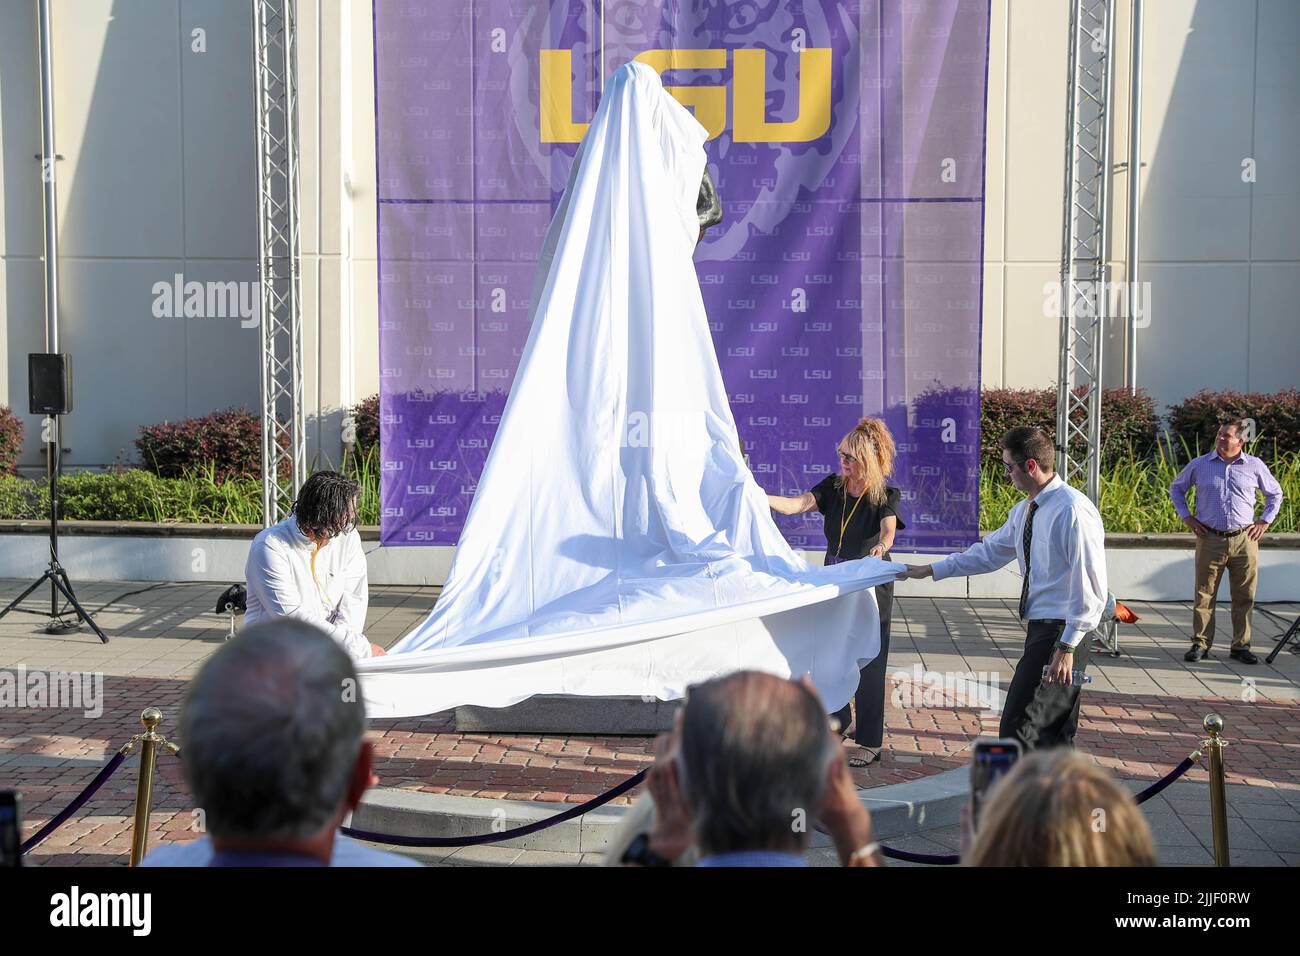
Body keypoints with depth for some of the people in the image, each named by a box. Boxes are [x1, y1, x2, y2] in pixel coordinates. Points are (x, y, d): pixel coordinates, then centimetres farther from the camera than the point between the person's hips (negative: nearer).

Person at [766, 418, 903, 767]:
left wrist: (880, 548, -54)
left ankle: (870, 741, 9)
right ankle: (841, 722, 33)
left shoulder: (885, 496, -12)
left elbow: (888, 529, -32)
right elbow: (795, 505, -14)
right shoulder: (833, 486, -1)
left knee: (869, 662, -1)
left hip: (871, 588, -5)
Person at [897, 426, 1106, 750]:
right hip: (1040, 626, 9)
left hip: (1061, 631, -9)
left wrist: (1067, 647, -21)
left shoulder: (1073, 511, -18)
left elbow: (1090, 587, -20)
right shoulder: (1024, 511, 11)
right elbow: (990, 552, 24)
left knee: (1018, 729, -10)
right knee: (1054, 735, 15)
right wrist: (932, 570, 23)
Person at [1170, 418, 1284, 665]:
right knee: (1204, 594, 0)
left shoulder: (1255, 466, 6)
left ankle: (1241, 646, 12)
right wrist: (1186, 517, 9)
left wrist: (1265, 520, 10)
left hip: (1244, 540, 1)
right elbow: (1176, 488, 19)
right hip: (1210, 540, -1)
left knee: (1244, 596, 4)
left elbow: (1275, 493, 20)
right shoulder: (1199, 465, 5)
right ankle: (1200, 644, 8)